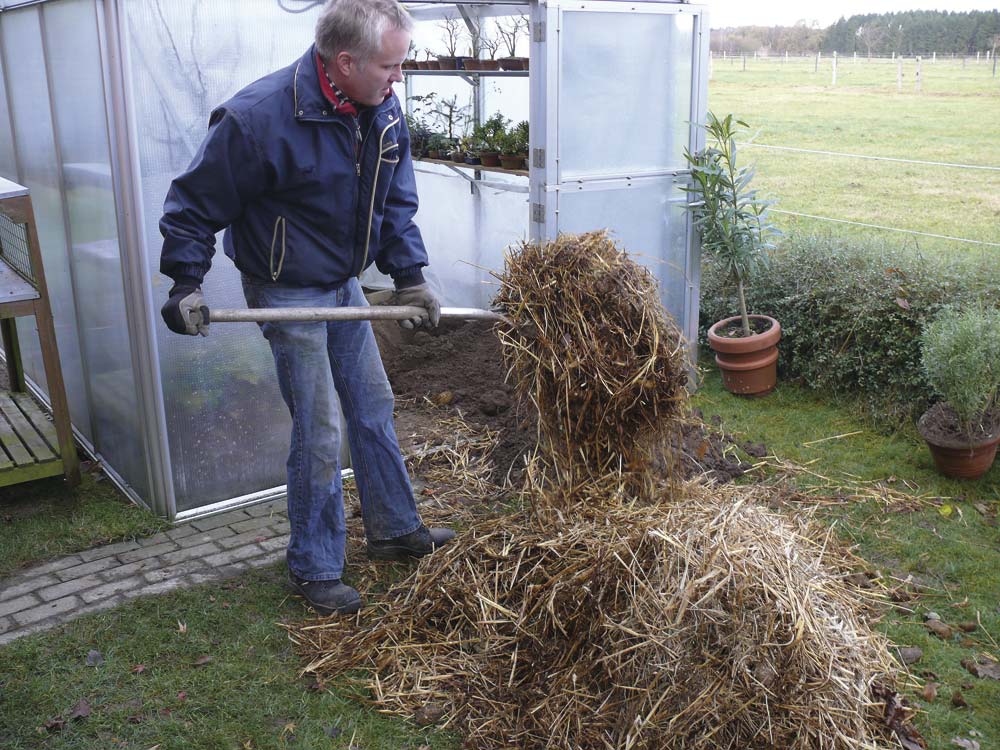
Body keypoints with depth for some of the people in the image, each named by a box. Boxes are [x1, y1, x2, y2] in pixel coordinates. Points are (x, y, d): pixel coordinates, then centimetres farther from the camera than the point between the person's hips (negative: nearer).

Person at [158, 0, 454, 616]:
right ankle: (314, 569, 16)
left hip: (344, 284, 7)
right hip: (289, 292, -7)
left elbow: (397, 201, 7)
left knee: (374, 409, 15)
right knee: (320, 433, -3)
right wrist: (186, 283, -18)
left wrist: (410, 276, -1)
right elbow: (195, 205, -15)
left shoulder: (384, 111, -5)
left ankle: (397, 531, 34)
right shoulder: (257, 117, -26)